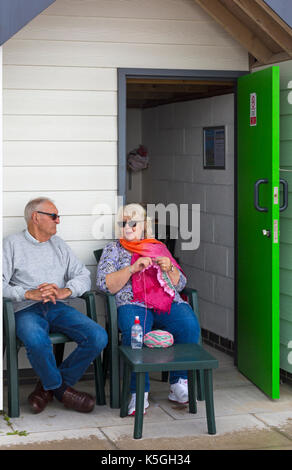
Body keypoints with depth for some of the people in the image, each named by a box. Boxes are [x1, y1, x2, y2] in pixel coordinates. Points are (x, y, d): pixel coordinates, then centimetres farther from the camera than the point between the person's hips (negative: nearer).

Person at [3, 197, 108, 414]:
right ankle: (61, 389, -8)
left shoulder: (59, 244, 21)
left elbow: (83, 276, 12)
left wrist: (63, 292, -9)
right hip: (27, 310, -4)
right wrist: (29, 294, -19)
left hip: (59, 307, 4)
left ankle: (48, 386, -6)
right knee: (37, 342, -39)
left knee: (98, 337, -21)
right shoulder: (12, 244, 7)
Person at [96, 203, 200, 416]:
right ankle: (139, 393, -28)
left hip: (169, 302, 2)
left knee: (190, 326, -29)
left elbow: (180, 284, 21)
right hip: (133, 304, -2)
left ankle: (179, 383, -17)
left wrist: (169, 268, 1)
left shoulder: (160, 247, 26)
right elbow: (105, 284, 4)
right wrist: (132, 268, -7)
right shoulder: (113, 249, 20)